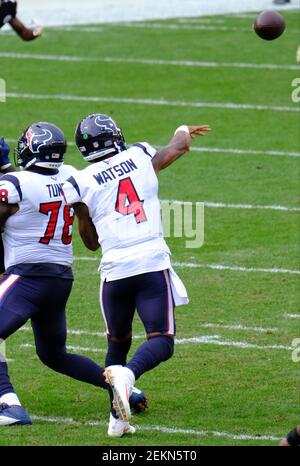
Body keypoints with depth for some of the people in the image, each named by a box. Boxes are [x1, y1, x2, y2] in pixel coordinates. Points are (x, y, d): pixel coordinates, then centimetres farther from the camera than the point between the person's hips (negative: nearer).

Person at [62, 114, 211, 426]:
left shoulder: (79, 184, 3)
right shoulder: (141, 157, 7)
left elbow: (91, 242, 13)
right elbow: (177, 148, 29)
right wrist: (183, 132, 51)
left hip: (115, 268, 1)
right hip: (153, 262, -1)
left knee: (118, 342, 19)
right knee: (161, 342, -3)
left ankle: (118, 416, 13)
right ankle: (127, 374, -32)